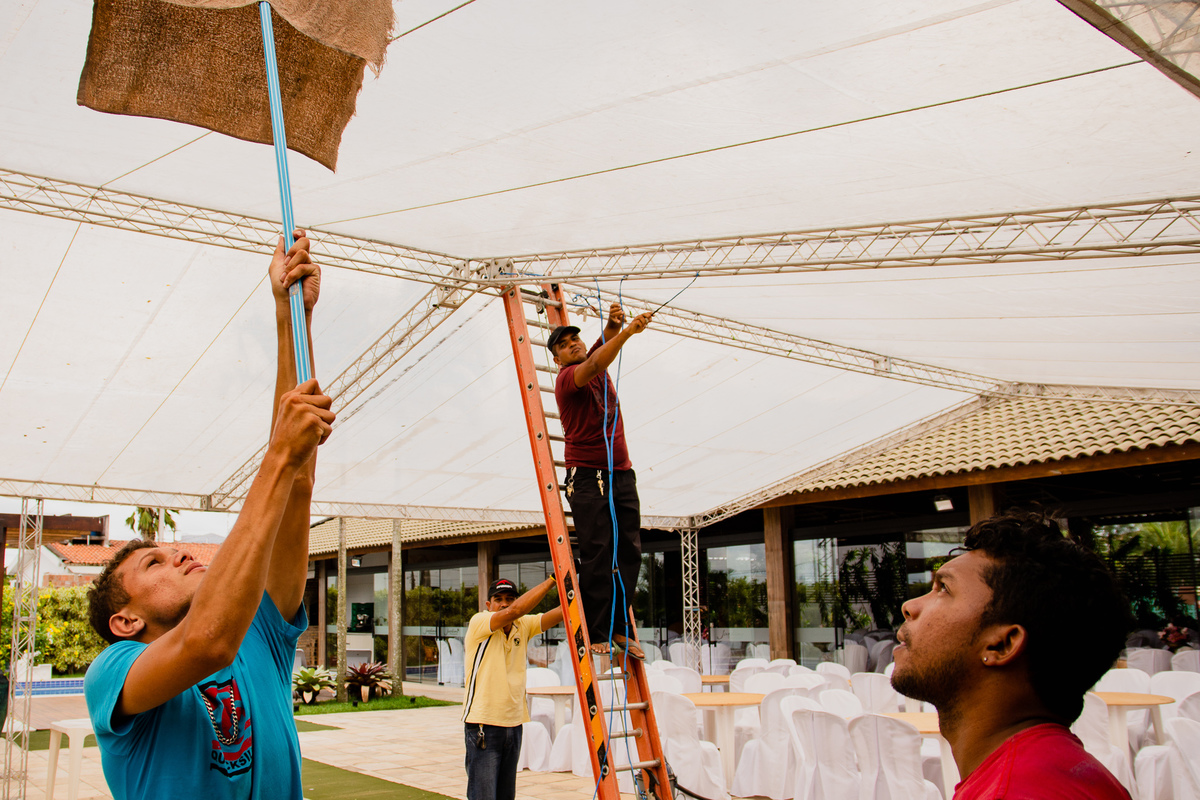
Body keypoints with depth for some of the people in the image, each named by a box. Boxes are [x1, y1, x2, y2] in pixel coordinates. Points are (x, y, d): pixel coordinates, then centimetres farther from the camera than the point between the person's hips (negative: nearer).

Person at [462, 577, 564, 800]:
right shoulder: (478, 623, -8)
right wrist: (552, 579, -23)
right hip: (484, 723, -6)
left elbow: (560, 613, -1)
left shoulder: (523, 626, 8)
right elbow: (515, 611, -24)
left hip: (513, 723, 6)